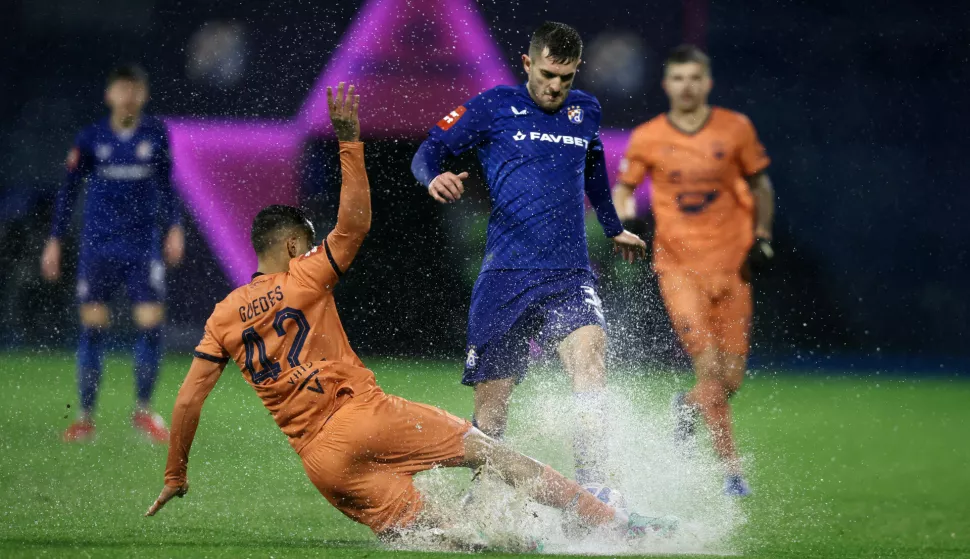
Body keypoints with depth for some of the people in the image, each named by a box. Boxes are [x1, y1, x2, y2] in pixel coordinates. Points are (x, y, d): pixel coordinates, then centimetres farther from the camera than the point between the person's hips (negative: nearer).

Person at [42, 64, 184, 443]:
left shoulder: (156, 135, 3)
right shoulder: (91, 139, 0)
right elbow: (69, 190, 6)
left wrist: (174, 228, 7)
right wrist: (55, 241, 4)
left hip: (144, 245, 1)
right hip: (98, 245, -1)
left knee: (151, 324, -7)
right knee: (93, 327, -1)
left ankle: (144, 410, 10)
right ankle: (86, 417, 7)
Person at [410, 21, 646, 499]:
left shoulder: (586, 111, 15)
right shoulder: (494, 107, 3)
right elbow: (430, 150, 1)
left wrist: (614, 229, 49)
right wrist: (434, 177, -23)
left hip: (571, 278, 2)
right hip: (507, 276, -2)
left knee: (590, 366, -24)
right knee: (489, 412, 0)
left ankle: (594, 499, -31)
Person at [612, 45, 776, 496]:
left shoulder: (736, 129, 2)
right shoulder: (646, 139, 0)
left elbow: (759, 184, 14)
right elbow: (622, 188, 12)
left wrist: (762, 236, 3)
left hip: (731, 265, 2)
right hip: (679, 267, -2)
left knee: (731, 380, 1)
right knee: (708, 365, -16)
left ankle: (688, 406, 36)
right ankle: (730, 467, -7)